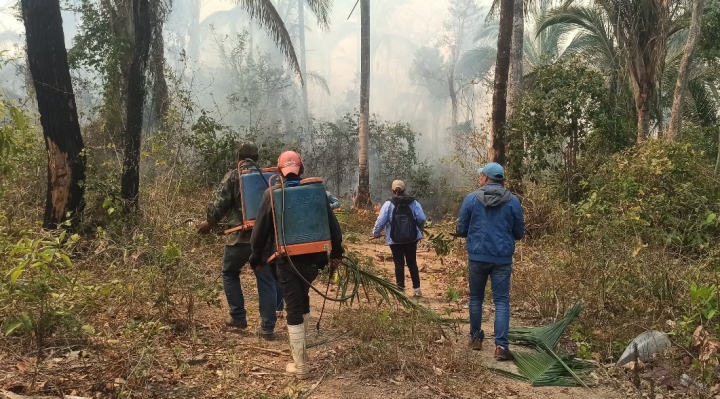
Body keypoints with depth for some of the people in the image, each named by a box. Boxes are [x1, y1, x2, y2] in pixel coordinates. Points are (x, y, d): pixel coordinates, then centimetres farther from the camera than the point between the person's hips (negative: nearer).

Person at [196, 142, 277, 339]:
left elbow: (219, 204, -4)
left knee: (230, 274, 19)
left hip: (240, 236, -3)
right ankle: (267, 327, 5)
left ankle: (238, 317, 20)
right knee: (266, 280, 7)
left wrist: (209, 222, 14)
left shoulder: (233, 176, -1)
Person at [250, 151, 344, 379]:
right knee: (302, 299, 26)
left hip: (286, 260, -3)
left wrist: (256, 257, 10)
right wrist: (336, 253, 13)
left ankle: (300, 366, 4)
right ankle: (299, 346, 39)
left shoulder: (272, 194, -6)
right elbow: (332, 225, 4)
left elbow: (261, 229, -2)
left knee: (293, 308, 2)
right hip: (312, 258, 3)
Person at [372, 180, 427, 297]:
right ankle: (417, 288, 16)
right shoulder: (413, 203, -1)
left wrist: (376, 233, 9)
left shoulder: (388, 204, -7)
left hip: (395, 239, -2)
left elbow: (380, 221, -9)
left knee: (399, 264, 5)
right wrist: (419, 230, 15)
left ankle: (401, 289, 3)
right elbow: (422, 219, -5)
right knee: (412, 263, 14)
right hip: (411, 238, 2)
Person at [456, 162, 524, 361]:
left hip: (477, 257, 0)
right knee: (502, 302, 2)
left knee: (476, 298, 17)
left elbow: (461, 230, 2)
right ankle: (501, 346, -5)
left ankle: (476, 337, 28)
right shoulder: (513, 201, -2)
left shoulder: (471, 199, -4)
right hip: (502, 259, 0)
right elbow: (519, 233, 6)